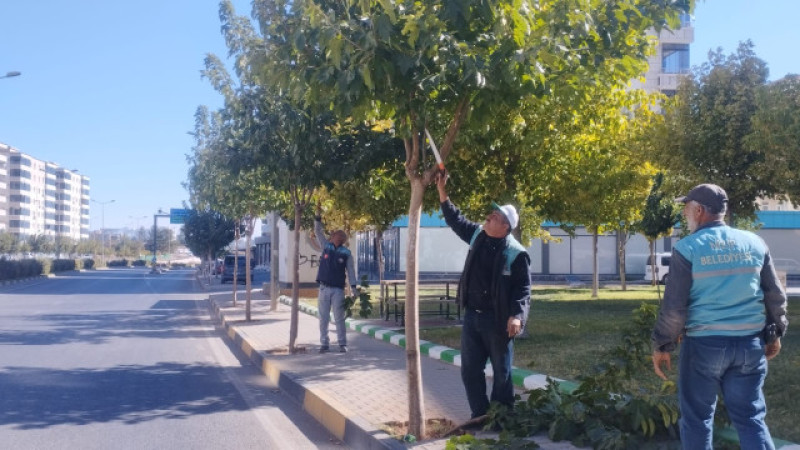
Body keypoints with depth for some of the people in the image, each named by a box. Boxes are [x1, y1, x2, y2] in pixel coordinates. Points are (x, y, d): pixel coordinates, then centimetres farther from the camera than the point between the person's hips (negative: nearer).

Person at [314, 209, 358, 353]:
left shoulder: (346, 253, 3)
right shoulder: (326, 247, 7)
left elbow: (350, 270, 2)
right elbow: (318, 232, 7)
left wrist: (353, 286, -6)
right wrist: (318, 217, -5)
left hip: (338, 289, -2)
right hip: (324, 288, 2)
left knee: (339, 318, -2)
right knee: (323, 318, 4)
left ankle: (343, 344, 4)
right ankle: (324, 344, 10)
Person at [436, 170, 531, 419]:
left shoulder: (516, 254, -14)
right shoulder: (478, 235, 6)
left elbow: (523, 288, -13)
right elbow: (455, 219, 18)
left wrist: (517, 315, -25)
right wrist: (442, 191, 10)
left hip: (498, 320, -6)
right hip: (472, 316, 7)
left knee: (501, 372, 6)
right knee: (470, 370, 10)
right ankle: (480, 415, 21)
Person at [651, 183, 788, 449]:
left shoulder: (688, 248, -8)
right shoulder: (754, 243, 5)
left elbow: (674, 306, -10)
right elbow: (775, 295, 9)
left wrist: (662, 345, 0)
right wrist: (775, 333, 22)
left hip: (704, 344, -4)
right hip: (750, 342, 4)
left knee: (697, 418, 9)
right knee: (751, 417, 11)